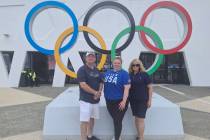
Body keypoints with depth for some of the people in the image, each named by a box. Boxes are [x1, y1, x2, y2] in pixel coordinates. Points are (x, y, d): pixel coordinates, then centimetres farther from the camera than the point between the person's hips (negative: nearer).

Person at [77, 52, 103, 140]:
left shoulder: (97, 70, 12)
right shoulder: (82, 69, -10)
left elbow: (101, 83, 15)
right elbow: (83, 85, -19)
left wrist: (99, 92, -5)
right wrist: (95, 92, -16)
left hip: (95, 99, 7)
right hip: (86, 99, -7)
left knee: (92, 118, 17)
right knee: (85, 120, -3)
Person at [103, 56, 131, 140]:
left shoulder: (124, 74, -11)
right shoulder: (108, 72, 7)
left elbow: (127, 88, -16)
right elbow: (103, 83, 18)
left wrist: (124, 101, -22)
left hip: (119, 101, -6)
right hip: (109, 101, 6)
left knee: (118, 121, 6)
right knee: (114, 119, 23)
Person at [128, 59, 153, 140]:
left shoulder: (144, 74, -7)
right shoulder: (129, 75, 4)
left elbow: (150, 87, -5)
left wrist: (149, 100, -8)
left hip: (143, 100, -4)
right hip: (133, 100, 5)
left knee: (140, 119, -4)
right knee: (136, 118, 14)